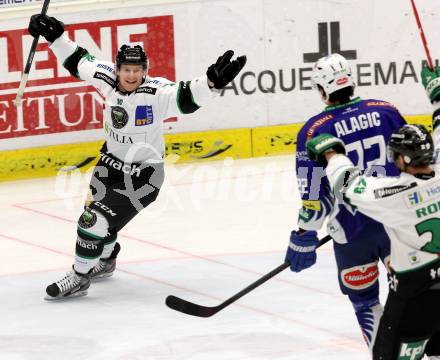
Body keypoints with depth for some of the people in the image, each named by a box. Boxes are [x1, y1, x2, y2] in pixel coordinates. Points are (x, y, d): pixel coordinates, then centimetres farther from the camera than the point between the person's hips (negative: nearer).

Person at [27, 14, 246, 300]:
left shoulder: (155, 92, -26)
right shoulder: (108, 79, -10)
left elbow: (187, 97, -39)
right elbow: (79, 61, 5)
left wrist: (213, 81, -56)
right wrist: (55, 36, 2)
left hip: (142, 175, -7)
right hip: (111, 164, 7)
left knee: (95, 220, -13)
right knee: (97, 215, 24)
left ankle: (79, 279, 5)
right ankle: (106, 260, 54)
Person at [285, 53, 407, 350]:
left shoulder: (314, 131, -12)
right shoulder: (386, 111, -2)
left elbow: (314, 196, -12)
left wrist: (304, 238, -1)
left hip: (353, 233, -3)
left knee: (364, 300, 13)